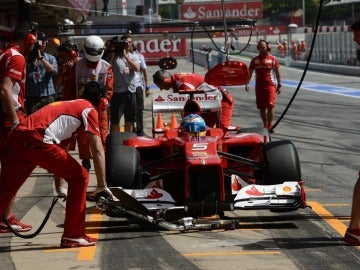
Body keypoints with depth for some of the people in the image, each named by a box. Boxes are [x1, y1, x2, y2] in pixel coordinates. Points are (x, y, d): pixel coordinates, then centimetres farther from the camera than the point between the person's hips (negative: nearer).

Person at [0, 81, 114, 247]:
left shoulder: (66, 104, 35)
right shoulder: (89, 110, 12)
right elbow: (97, 150, 3)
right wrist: (102, 186, 8)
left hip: (15, 139, 8)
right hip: (36, 141, -8)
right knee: (79, 177, 7)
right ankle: (73, 236, 9)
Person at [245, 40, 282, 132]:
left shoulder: (273, 59, 3)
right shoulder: (255, 60, 10)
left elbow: (277, 73, 6)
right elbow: (250, 72, 10)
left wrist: (279, 85, 2)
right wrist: (247, 84, -2)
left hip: (270, 85, -3)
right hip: (259, 86, 3)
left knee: (270, 105, -13)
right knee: (262, 107, 6)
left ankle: (270, 126, -9)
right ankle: (265, 126, 17)